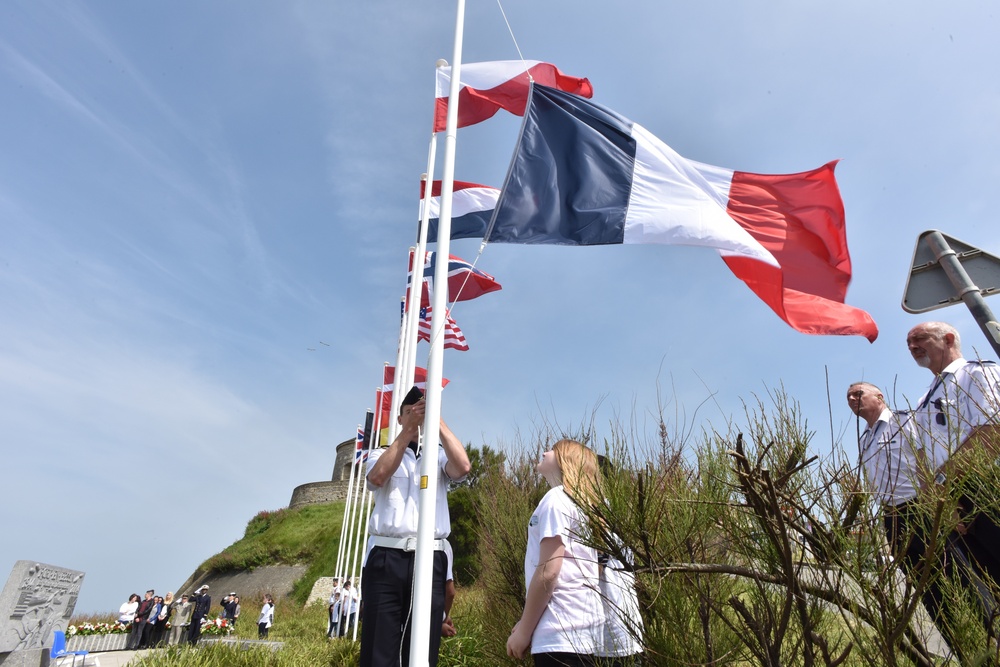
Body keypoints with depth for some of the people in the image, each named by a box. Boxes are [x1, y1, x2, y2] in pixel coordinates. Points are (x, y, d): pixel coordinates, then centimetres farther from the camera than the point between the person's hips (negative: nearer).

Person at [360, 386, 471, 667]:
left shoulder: (439, 455, 14)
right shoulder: (382, 454, 15)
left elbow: (463, 467, -9)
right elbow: (377, 477, -8)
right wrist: (407, 430, -13)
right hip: (385, 558, 0)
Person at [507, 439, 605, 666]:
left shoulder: (557, 498, -11)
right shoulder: (580, 501, 17)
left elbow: (548, 572, -18)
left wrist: (523, 631, -9)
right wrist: (526, 623, 18)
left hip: (562, 632, -9)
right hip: (577, 627, 9)